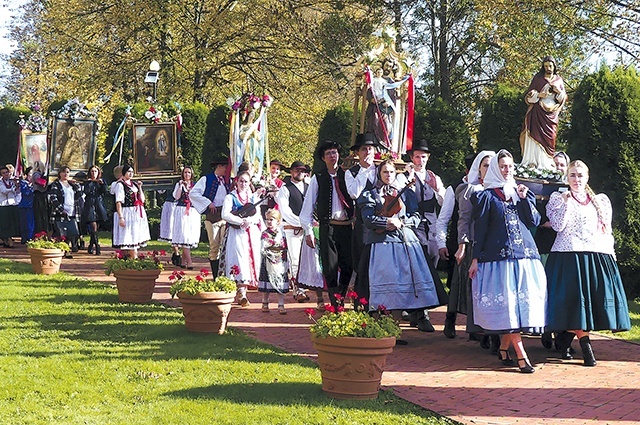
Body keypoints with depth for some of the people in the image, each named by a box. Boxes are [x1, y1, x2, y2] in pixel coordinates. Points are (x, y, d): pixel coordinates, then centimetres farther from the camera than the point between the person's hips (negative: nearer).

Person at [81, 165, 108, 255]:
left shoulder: (101, 181, 15)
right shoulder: (87, 182, 8)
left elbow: (105, 192, 1)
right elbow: (86, 192, -8)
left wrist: (102, 184, -11)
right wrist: (90, 182, -11)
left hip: (99, 206, 3)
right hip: (90, 206, -3)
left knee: (96, 227, 5)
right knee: (94, 226, -15)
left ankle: (90, 247, 15)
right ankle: (97, 247, -19)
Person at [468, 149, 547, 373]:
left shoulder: (521, 192, 17)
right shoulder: (487, 196, 5)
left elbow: (534, 221, 9)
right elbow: (480, 229, 3)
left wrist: (524, 199, -3)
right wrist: (475, 258, -1)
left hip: (524, 254, 5)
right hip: (499, 254, -4)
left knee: (521, 300, -1)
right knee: (507, 302, -11)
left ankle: (504, 349, 12)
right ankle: (521, 355, -14)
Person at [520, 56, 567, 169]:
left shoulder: (559, 80, 14)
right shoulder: (538, 78, 7)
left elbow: (563, 99, 13)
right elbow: (528, 96, 5)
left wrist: (559, 91, -6)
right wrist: (538, 95, -13)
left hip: (551, 115, 2)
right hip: (537, 113, -2)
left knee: (549, 139, -4)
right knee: (535, 138, -11)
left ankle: (546, 166, -3)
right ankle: (532, 164, -13)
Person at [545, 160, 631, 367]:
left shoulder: (601, 201, 18)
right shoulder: (558, 198, 9)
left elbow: (607, 231, 19)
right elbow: (558, 226, -4)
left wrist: (610, 252, 10)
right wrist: (567, 202, -7)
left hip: (597, 255, 4)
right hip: (568, 255, -3)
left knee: (596, 299, -3)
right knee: (573, 299, -13)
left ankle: (565, 338, 11)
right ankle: (584, 343, -9)